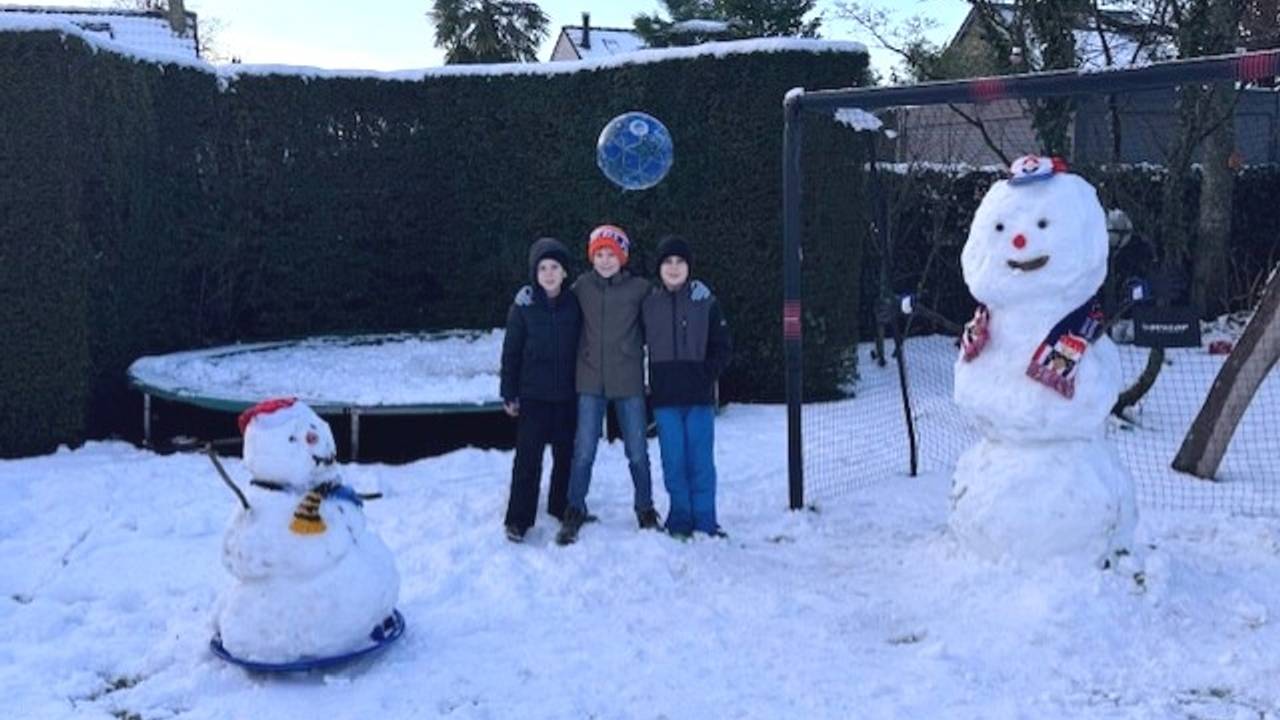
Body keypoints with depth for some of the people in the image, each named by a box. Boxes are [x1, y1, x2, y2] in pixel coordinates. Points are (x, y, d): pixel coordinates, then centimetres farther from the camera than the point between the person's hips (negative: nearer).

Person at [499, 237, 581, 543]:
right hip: (532, 395, -2)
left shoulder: (574, 305, 1)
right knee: (528, 458, -4)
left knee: (566, 455, 11)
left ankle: (562, 509, 28)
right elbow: (511, 352, 0)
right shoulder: (523, 307, -3)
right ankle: (518, 520, 3)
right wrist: (509, 394, -2)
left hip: (567, 395, 2)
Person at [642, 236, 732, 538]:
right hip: (665, 399, 1)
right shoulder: (647, 304, 5)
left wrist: (707, 375, -6)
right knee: (674, 461, 4)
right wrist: (647, 383, 1)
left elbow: (722, 346, 6)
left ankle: (704, 520, 10)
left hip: (699, 396, -1)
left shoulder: (705, 302, 3)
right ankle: (680, 519, 15)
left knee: (701, 460, 1)